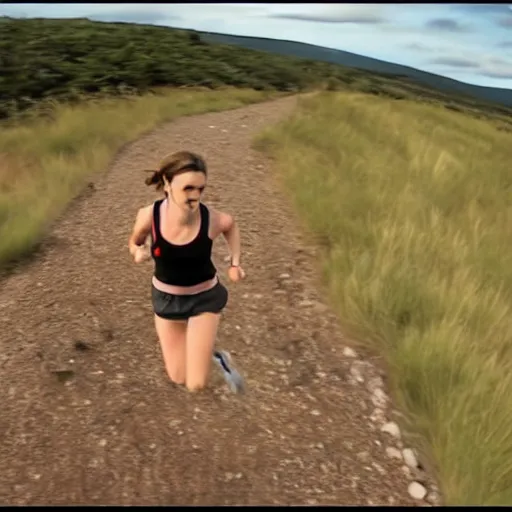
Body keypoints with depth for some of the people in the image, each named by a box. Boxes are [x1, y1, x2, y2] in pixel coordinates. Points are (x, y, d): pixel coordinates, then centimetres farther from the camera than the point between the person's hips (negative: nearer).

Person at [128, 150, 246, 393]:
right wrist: (138, 252, -24)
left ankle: (220, 358, 30)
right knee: (178, 377, 15)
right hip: (166, 298, 2)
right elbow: (135, 242, -2)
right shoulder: (149, 216, -25)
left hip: (204, 298, -2)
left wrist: (235, 263, -8)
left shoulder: (212, 219, -27)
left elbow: (231, 224, -1)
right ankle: (205, 351, 48)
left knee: (196, 384, -3)